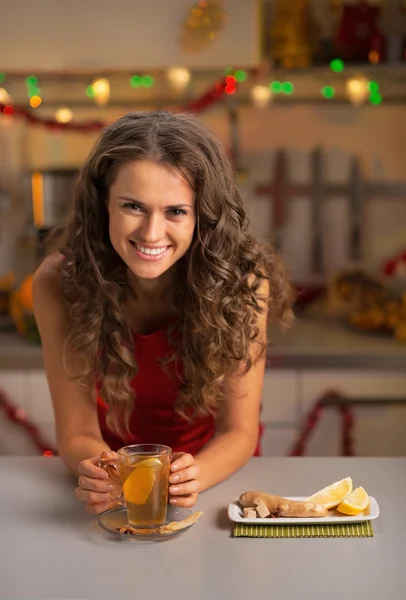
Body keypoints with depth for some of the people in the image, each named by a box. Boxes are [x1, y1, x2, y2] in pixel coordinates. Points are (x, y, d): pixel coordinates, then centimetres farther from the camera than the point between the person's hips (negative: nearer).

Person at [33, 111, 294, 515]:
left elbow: (238, 430, -16)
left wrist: (192, 477, -35)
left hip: (217, 478, -1)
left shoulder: (242, 280, -22)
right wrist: (100, 473, -36)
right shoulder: (58, 283, -20)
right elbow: (76, 433, -15)